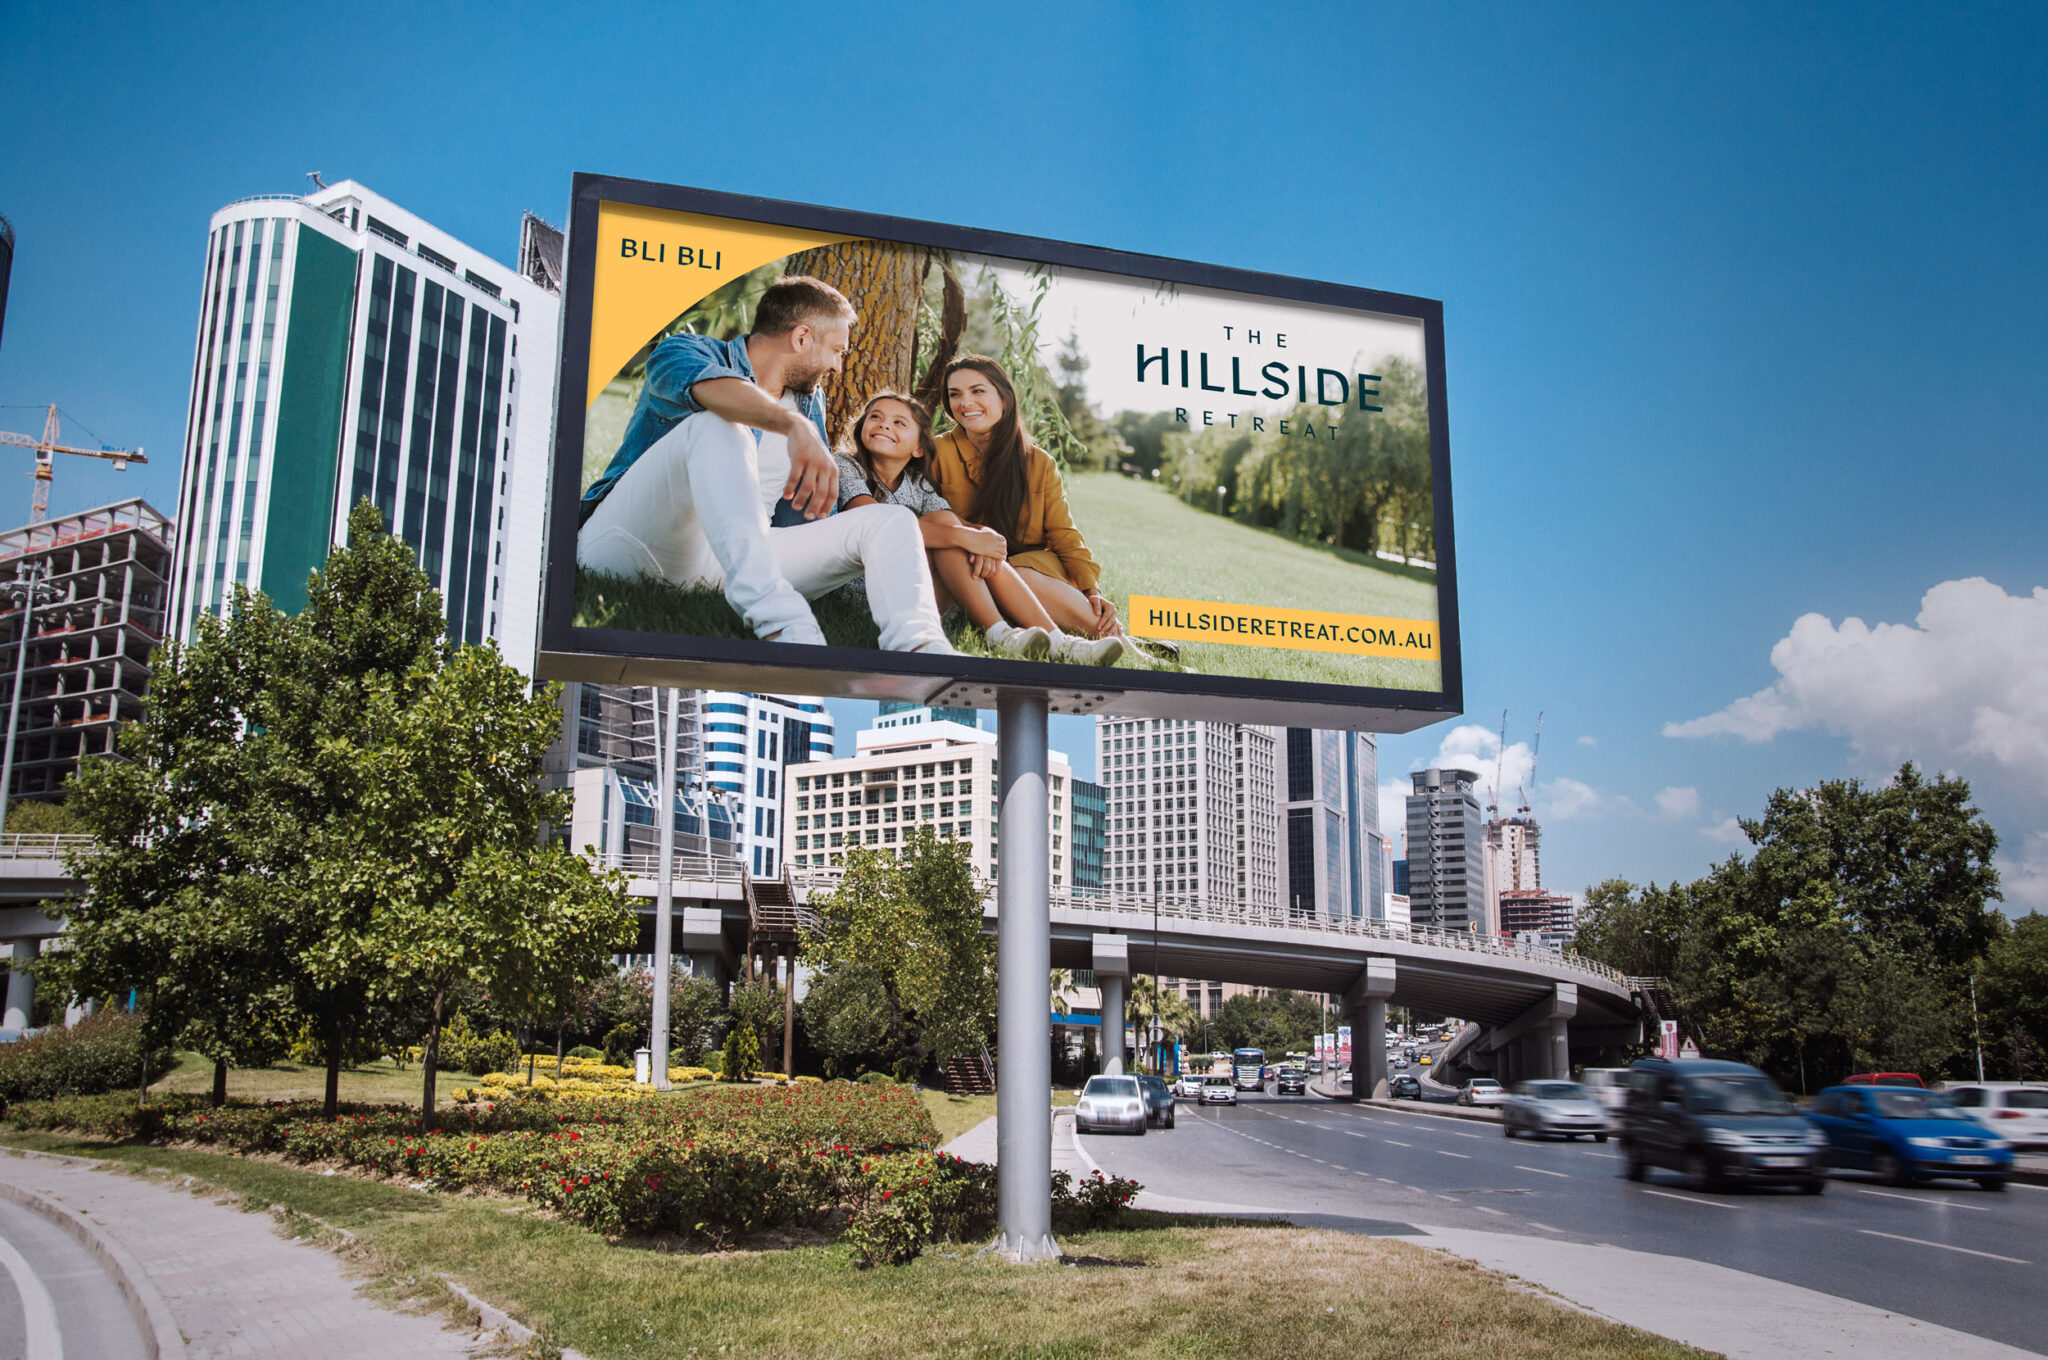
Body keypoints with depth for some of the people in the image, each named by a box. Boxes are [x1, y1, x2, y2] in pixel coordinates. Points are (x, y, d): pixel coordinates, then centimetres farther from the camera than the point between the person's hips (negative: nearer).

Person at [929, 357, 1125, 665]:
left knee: (1018, 575, -35)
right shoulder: (938, 453, 4)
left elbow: (1063, 535, 5)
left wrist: (1091, 590, -12)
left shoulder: (1039, 463, 9)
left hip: (1034, 566, 1)